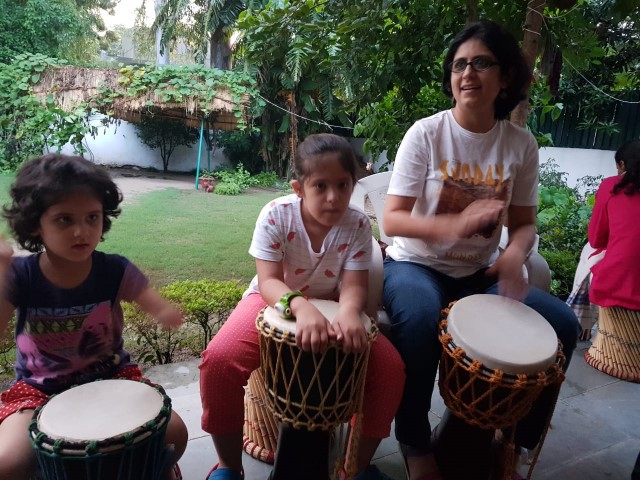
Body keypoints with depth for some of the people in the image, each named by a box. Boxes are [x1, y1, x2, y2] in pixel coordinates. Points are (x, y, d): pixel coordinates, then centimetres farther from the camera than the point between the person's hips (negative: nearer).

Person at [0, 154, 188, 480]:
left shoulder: (115, 271, -15)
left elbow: (163, 312, -16)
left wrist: (168, 315, -40)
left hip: (110, 376, 0)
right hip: (39, 389, 0)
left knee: (173, 433, -15)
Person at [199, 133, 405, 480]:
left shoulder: (358, 224, -14)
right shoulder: (276, 215, -20)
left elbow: (353, 286, -18)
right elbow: (269, 282, -24)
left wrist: (348, 313, -44)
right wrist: (302, 308, -46)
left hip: (329, 306, 2)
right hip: (275, 301, -1)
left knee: (389, 368, -18)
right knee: (219, 359, -28)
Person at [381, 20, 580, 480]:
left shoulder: (521, 144, 0)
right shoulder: (426, 133, -10)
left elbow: (524, 222, 6)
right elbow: (392, 219, -15)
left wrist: (514, 254, -19)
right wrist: (456, 224, -33)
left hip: (480, 272, 4)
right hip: (417, 265, -3)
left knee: (562, 325, -12)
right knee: (420, 318, -35)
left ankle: (510, 439, 11)